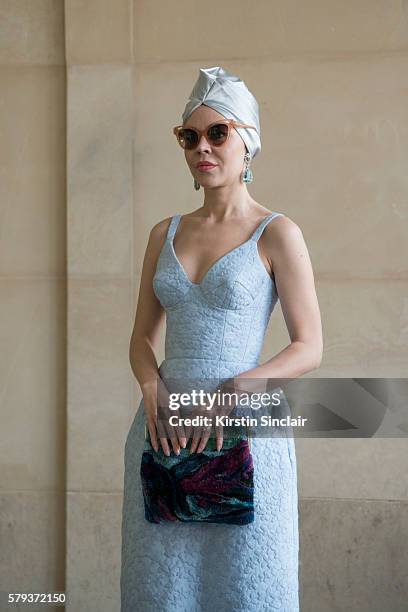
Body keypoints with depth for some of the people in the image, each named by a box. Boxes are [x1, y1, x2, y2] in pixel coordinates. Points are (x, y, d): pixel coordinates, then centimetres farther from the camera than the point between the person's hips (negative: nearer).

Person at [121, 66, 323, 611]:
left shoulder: (277, 234, -3)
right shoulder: (165, 233, 11)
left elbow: (310, 347, -5)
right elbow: (143, 337, 13)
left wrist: (234, 390, -18)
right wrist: (153, 389, -8)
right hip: (163, 429, 4)